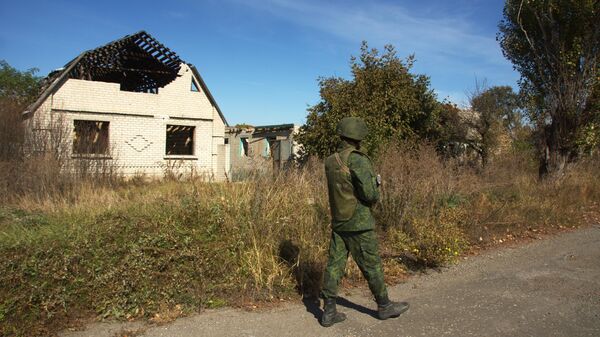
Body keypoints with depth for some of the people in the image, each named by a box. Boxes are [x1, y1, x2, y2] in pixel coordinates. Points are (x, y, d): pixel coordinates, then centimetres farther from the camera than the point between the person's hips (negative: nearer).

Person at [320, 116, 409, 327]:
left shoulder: (330, 161, 5)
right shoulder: (358, 160, -18)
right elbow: (370, 194, -21)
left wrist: (372, 180, 11)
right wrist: (376, 185, 3)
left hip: (338, 221, 7)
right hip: (359, 223, -7)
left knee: (334, 264, 7)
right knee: (371, 265, 8)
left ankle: (329, 311, 11)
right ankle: (384, 306, 25)